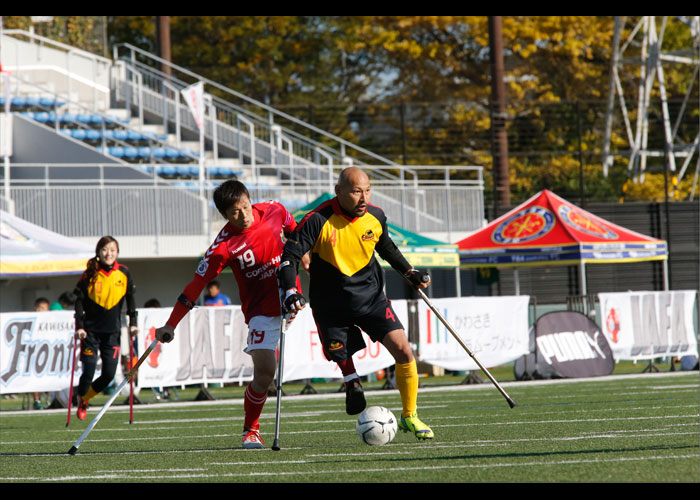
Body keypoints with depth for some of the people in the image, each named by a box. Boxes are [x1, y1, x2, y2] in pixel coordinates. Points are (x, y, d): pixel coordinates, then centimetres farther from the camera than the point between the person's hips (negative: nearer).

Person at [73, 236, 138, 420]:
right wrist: (79, 326, -11)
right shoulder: (90, 274, -5)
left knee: (109, 374, -4)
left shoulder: (124, 273, 1)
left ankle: (86, 397, 23)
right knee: (88, 372, -7)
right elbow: (80, 301, -3)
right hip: (91, 330, -2)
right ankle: (80, 400, 22)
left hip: (113, 332, 2)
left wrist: (133, 322, 5)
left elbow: (130, 299, 12)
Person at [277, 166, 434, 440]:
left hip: (371, 296, 3)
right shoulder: (318, 221, -19)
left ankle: (409, 416, 5)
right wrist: (290, 292, -32)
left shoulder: (375, 217, -5)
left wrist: (409, 271, 10)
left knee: (403, 350, -10)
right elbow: (289, 255, -18)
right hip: (331, 307, -3)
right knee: (345, 366, -2)